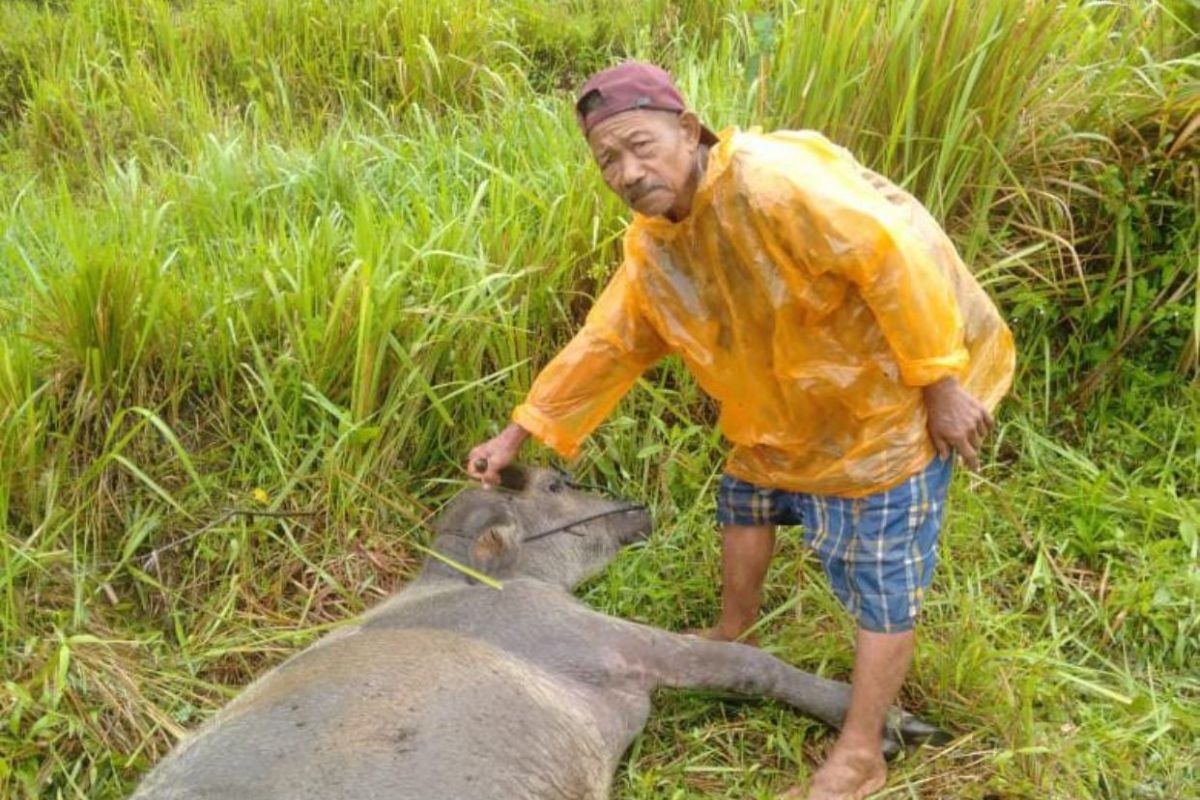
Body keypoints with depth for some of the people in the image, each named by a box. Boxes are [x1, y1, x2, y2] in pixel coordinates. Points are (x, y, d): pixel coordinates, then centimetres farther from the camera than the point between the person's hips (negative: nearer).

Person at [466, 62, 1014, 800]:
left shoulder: (771, 181, -31)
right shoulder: (653, 245, -2)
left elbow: (894, 257, -31)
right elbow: (608, 343, 4)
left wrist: (941, 382, -26)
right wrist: (521, 433, 2)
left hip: (894, 383, -9)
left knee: (882, 571, -3)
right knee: (748, 491, 24)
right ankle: (732, 638, 49)